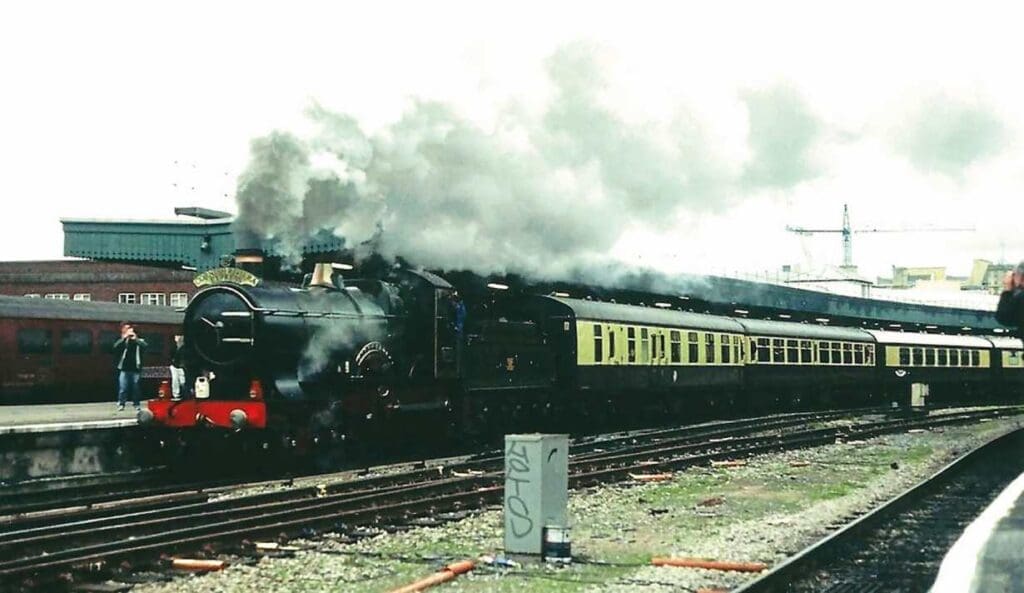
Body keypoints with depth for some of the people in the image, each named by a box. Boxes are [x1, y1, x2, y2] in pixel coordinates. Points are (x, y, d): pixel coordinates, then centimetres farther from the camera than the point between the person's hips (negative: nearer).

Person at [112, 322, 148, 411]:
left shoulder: (138, 340, 8)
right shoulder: (123, 341, 9)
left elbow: (144, 346, -11)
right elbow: (116, 346, -9)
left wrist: (135, 338, -13)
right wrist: (124, 338, -15)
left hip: (135, 368, 0)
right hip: (124, 368, 0)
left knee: (135, 388, 5)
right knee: (123, 388, -3)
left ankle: (136, 404, 13)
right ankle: (121, 404, 3)